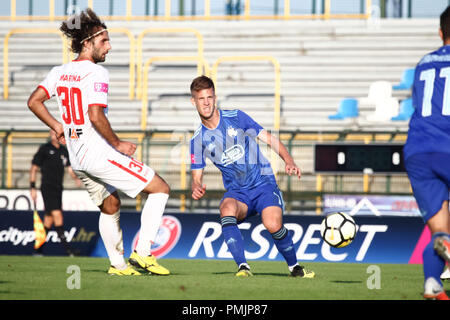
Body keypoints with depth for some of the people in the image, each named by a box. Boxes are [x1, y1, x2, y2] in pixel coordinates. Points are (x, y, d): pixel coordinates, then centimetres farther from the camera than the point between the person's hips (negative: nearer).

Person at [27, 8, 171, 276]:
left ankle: (118, 264, 24)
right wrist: (118, 144, -13)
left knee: (110, 206, 24)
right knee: (160, 188, -1)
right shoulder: (97, 73, -15)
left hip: (77, 158, 9)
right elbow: (95, 116, -24)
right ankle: (142, 252, -7)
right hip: (100, 153, -9)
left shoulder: (60, 72, 8)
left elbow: (34, 102, 10)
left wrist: (58, 126, 19)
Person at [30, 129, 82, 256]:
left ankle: (38, 249, 14)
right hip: (47, 187, -6)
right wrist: (32, 187, -6)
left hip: (58, 188, 6)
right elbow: (34, 168, -1)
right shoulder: (44, 149, -2)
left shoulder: (64, 151, 14)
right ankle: (66, 246, -19)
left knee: (49, 219, 7)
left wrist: (76, 178, -8)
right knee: (57, 214, -17)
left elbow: (69, 168, 13)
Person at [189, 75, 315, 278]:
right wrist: (197, 188, -18)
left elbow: (269, 139, 2)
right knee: (227, 209, -35)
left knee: (273, 224, -28)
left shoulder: (236, 117, -1)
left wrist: (289, 161, -14)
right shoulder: (198, 140, 4)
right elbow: (197, 177, 7)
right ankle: (242, 266, -35)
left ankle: (294, 266, -1)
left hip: (263, 183, -2)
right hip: (236, 191, 2)